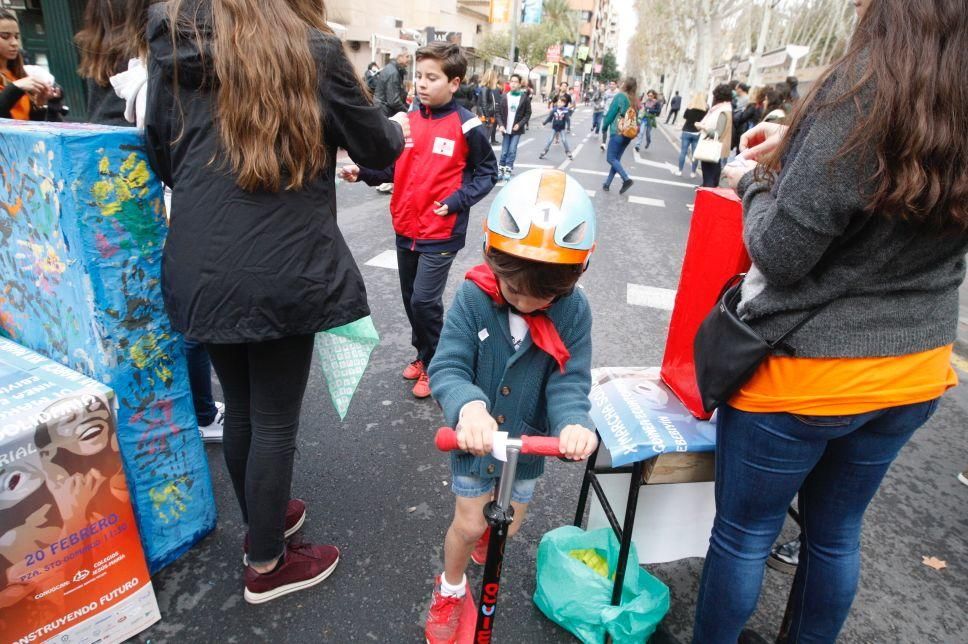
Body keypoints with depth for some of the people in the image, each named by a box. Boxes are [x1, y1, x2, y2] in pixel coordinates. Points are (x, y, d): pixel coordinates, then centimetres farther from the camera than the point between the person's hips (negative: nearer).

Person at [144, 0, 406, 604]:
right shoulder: (313, 49, -4)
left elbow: (162, 158, 15)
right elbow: (376, 146, 7)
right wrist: (399, 128, 29)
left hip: (202, 268, 5)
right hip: (279, 273, -5)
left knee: (240, 407, 21)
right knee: (275, 420, 9)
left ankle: (261, 520, 43)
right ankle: (267, 565, 28)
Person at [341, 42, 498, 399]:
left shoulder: (467, 127, -9)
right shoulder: (408, 119, 6)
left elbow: (487, 172, -1)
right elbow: (393, 167, 12)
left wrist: (456, 201, -14)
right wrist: (362, 172, -5)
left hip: (441, 233, -6)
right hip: (405, 229, 6)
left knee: (424, 301, -6)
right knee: (410, 298, 15)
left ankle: (433, 364, 17)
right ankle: (423, 354, 36)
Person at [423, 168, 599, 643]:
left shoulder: (573, 310, -17)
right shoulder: (473, 296, -22)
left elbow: (569, 381, -18)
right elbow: (447, 368, -25)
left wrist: (574, 423, -41)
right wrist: (469, 407, -47)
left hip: (529, 439, 2)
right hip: (475, 439, -2)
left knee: (508, 524, 21)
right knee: (468, 524, 8)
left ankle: (489, 528, 60)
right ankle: (450, 591, 40)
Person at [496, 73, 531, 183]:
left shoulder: (525, 97, -2)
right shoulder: (504, 97, 3)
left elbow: (528, 114, 0)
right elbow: (499, 112, 4)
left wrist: (519, 124, -11)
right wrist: (500, 125, -9)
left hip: (516, 129, -1)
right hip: (505, 129, 2)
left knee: (512, 151, -3)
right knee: (504, 152, 4)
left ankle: (508, 171, 5)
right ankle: (500, 171, 13)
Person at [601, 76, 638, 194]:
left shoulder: (620, 96, -10)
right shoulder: (636, 100, 9)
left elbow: (611, 113, -8)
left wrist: (604, 126, 5)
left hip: (618, 132, -7)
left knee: (610, 158, 0)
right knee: (616, 159, 12)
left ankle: (626, 179, -13)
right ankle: (607, 184, 17)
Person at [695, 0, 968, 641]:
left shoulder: (865, 87, -20)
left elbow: (780, 255, -20)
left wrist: (754, 182, -2)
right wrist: (797, 148, 6)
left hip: (805, 371, -6)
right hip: (916, 372, 7)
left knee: (744, 532, 14)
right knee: (836, 532, 24)